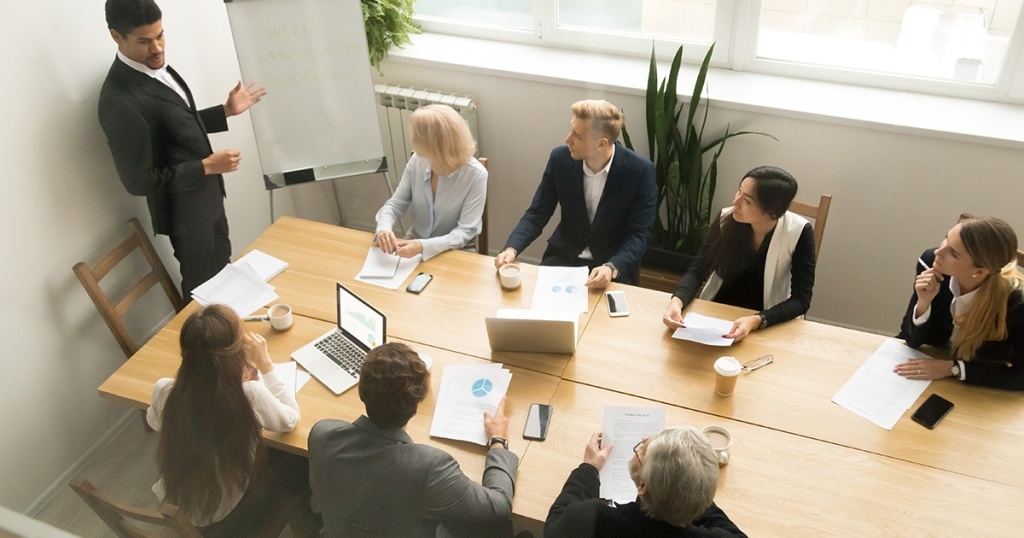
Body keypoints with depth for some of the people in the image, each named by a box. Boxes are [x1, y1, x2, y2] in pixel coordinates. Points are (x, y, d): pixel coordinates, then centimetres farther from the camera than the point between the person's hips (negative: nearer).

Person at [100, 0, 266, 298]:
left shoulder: (155, 65, -1)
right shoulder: (120, 101, -29)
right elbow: (140, 181, -25)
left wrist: (227, 111, 8)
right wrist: (206, 166, -24)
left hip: (207, 194, 9)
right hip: (185, 209, -9)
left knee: (224, 273, 24)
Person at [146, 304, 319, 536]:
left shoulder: (164, 390, -20)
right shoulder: (249, 395, -33)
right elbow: (290, 419, -11)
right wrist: (265, 364, -9)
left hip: (174, 509, 5)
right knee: (301, 467, 22)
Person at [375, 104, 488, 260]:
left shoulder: (475, 174, -21)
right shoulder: (417, 161, -9)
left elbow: (466, 231, -22)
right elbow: (395, 204, -1)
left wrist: (424, 246, -37)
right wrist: (384, 228, -24)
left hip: (456, 252, -4)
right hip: (416, 243, 4)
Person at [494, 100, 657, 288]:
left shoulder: (639, 171, -18)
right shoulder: (560, 159, -9)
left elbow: (639, 234, -14)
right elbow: (537, 214, -3)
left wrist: (612, 268, -32)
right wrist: (511, 248, -21)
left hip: (615, 265, -2)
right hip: (564, 257, 3)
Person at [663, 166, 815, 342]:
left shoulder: (798, 232, -18)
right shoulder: (726, 220, -13)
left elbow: (801, 300, -17)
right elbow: (696, 272, -9)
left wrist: (757, 321, -33)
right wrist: (677, 301, -30)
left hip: (769, 323, -2)